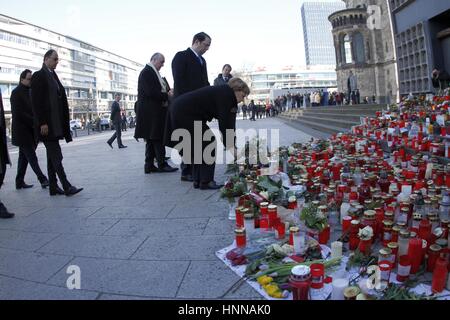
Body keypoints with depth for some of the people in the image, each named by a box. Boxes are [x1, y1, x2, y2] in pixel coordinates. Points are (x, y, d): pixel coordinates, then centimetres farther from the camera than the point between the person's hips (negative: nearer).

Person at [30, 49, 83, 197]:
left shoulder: (53, 76, 17)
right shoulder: (38, 76, -6)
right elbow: (36, 102, -13)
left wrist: (63, 122, 10)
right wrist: (42, 123, -18)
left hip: (56, 122, 8)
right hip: (47, 123, -8)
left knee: (52, 156, 9)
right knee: (56, 155, -8)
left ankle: (53, 187, 15)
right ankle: (67, 187, -6)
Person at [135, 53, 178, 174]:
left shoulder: (154, 73, 19)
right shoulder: (146, 72, -10)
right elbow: (151, 92, -19)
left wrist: (169, 92, 2)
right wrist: (167, 96, -14)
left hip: (156, 112, 10)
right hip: (151, 112, -10)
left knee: (152, 139, 9)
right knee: (158, 138, -6)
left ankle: (149, 166, 14)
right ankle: (162, 164, 1)